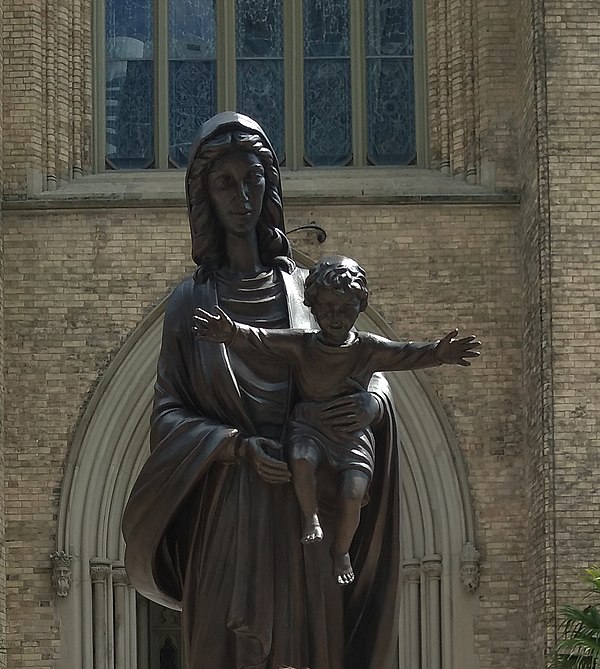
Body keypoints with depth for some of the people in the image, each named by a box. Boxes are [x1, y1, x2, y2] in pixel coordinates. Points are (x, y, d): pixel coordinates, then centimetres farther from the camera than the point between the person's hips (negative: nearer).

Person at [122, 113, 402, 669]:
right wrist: (240, 446, -15)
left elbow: (369, 365, 13)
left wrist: (372, 403, -11)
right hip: (227, 512, -1)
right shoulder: (192, 302, 7)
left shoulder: (306, 289, 11)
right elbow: (168, 413, 2)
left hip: (306, 513, 1)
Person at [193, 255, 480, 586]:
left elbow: (407, 354, -14)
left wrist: (437, 354, -35)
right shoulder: (299, 344, -5)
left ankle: (341, 550, 11)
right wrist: (231, 333, -37)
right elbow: (258, 339, -15)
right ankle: (311, 517, -3)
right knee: (301, 461, -34)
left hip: (352, 431, 0)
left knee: (353, 494, -19)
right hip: (308, 425, 0)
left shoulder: (368, 349, -4)